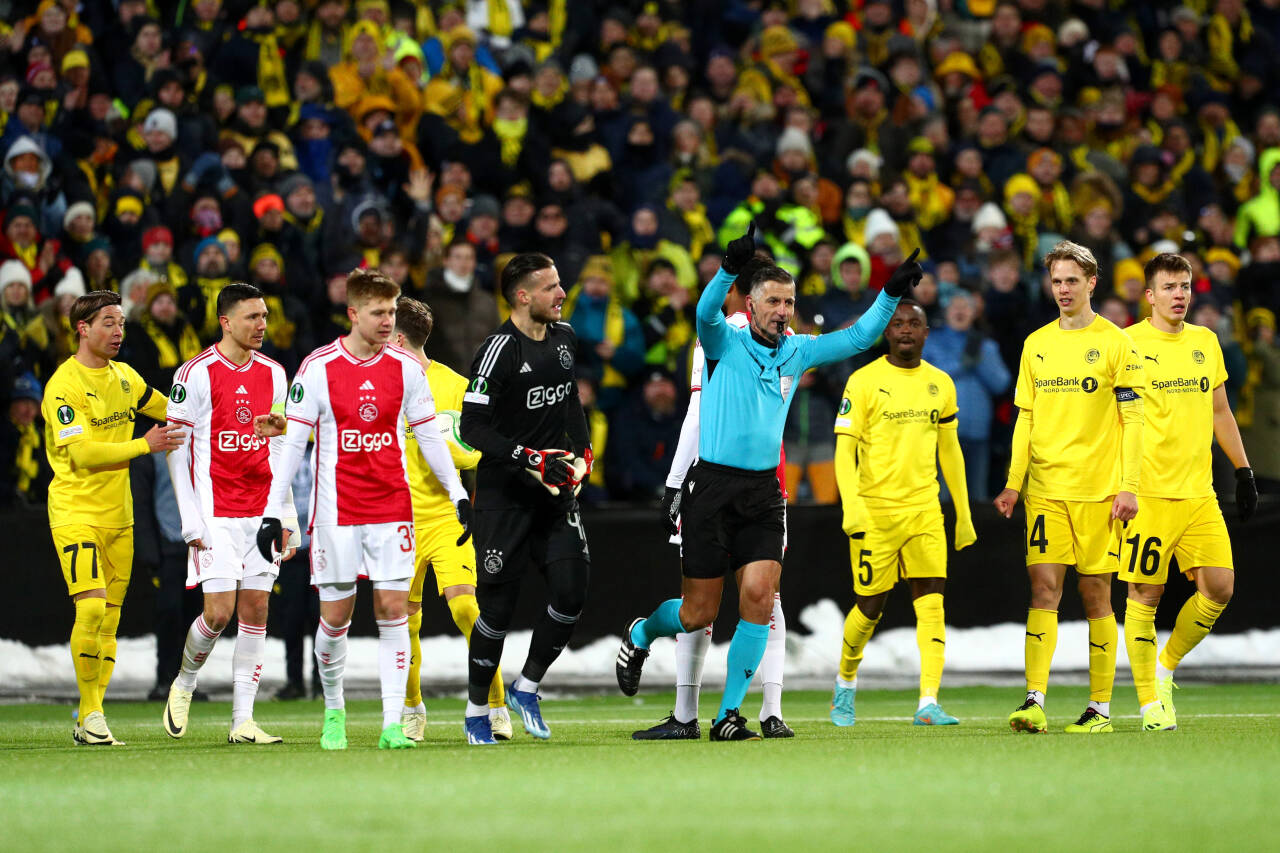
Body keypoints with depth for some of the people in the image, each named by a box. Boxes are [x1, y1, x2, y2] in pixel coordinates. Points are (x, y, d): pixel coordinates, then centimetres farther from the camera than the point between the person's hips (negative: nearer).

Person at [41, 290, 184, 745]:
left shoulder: (124, 376, 10)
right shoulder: (64, 384, -12)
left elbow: (169, 409, 28)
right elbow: (83, 453, -20)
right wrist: (144, 445, -23)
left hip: (118, 514, 7)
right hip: (76, 512, -7)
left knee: (110, 619, 6)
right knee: (91, 608, -19)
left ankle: (90, 720, 12)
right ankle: (90, 713, -7)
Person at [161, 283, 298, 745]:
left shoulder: (273, 373, 9)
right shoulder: (196, 374, -7)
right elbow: (177, 450, -6)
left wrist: (287, 516, 8)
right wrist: (191, 520, -11)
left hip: (262, 512, 5)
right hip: (215, 514, -5)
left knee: (256, 611, 1)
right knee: (219, 613, -11)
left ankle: (243, 720, 3)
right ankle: (184, 684, 17)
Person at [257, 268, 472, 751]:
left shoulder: (406, 367, 2)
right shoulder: (318, 368, -6)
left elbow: (429, 436, 11)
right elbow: (292, 441, -3)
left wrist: (458, 494, 7)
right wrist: (273, 512, -6)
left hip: (392, 508, 2)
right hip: (336, 511, -2)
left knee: (393, 609, -6)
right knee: (335, 615, 3)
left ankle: (392, 724, -6)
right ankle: (334, 709, 25)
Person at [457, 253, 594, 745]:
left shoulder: (565, 338, 9)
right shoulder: (499, 351, -15)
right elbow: (473, 428, -17)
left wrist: (583, 451, 12)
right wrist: (531, 460, -23)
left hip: (554, 491, 6)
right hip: (505, 495, -6)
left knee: (572, 589, -6)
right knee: (499, 602, -3)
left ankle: (526, 689, 13)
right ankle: (476, 712, 12)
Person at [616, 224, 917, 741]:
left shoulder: (797, 353, 11)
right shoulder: (726, 343, -4)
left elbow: (857, 337, 15)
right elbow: (706, 312, -25)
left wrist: (891, 295, 0)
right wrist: (730, 268, -43)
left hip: (763, 492, 4)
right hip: (711, 486, -4)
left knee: (759, 596, -12)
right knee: (698, 614, 1)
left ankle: (728, 716, -4)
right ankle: (639, 636, 36)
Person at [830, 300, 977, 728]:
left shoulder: (940, 384, 10)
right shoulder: (863, 382, -4)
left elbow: (950, 451, 19)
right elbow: (845, 448, -8)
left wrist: (964, 513, 19)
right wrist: (851, 504, -22)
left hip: (925, 510, 3)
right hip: (874, 511, -3)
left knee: (931, 602, -10)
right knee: (870, 607, 4)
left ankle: (928, 703, -15)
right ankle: (845, 684, 30)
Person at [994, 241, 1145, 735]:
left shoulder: (1114, 343, -1)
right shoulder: (1036, 344, 12)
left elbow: (1132, 418, -3)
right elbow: (1026, 417, 14)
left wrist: (1128, 486, -10)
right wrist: (1013, 484, 6)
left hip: (1098, 489, -3)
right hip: (1045, 489, 3)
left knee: (1095, 593, 1)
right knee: (1044, 588, -7)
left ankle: (1100, 707, 7)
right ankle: (1035, 702, -13)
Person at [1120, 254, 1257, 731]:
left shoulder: (1205, 342, 13)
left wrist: (1243, 471, 18)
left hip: (1199, 492, 5)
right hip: (1147, 493, -5)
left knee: (1219, 585, -5)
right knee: (1145, 595, -2)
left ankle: (1165, 668, 16)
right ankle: (1151, 702, 7)